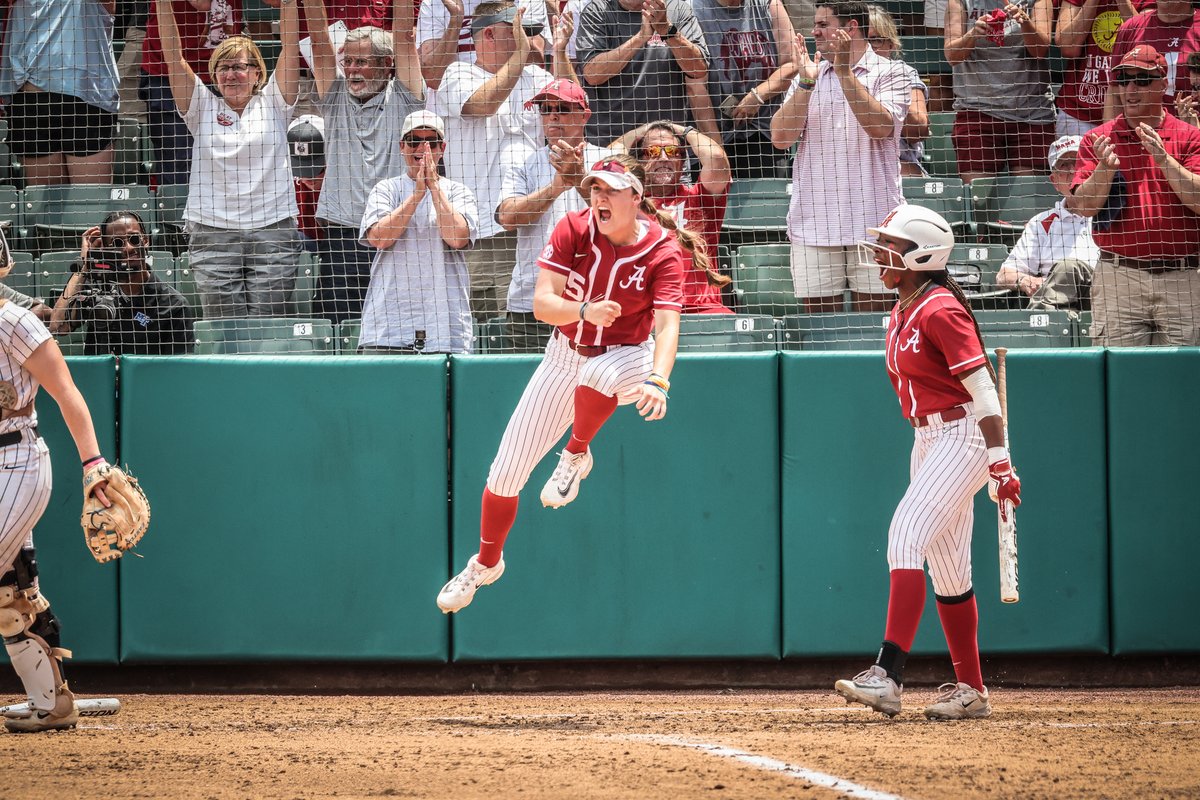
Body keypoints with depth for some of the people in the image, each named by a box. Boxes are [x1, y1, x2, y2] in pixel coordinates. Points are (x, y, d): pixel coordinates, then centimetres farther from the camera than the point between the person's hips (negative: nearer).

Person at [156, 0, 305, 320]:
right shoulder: (203, 108, 11)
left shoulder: (272, 104, 10)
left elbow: (290, 46, 3)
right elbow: (174, 56, 2)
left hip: (273, 230, 0)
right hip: (212, 232, 1)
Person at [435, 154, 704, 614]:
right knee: (505, 472, 0)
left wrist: (657, 381, -50)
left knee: (597, 372, -43)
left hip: (628, 357, -3)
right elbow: (542, 303, -21)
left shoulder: (662, 252, -20)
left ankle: (577, 455, -11)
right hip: (566, 354, 3)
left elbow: (667, 325, -31)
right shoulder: (573, 230, -14)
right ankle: (486, 563, 28)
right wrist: (585, 310, -43)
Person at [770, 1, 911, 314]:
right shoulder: (808, 75, 14)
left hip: (871, 222, -3)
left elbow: (881, 126, -14)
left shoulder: (891, 73, 4)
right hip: (813, 225, 3)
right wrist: (806, 83, -9)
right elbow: (780, 138, 2)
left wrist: (845, 72, -16)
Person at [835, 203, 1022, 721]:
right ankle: (971, 690, 17)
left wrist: (999, 463, -24)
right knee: (945, 564, 11)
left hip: (962, 438, -10)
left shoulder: (940, 310, -16)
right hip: (927, 440, 10)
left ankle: (888, 675, -29)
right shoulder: (901, 315, 13)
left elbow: (982, 389, -19)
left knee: (906, 535, -21)